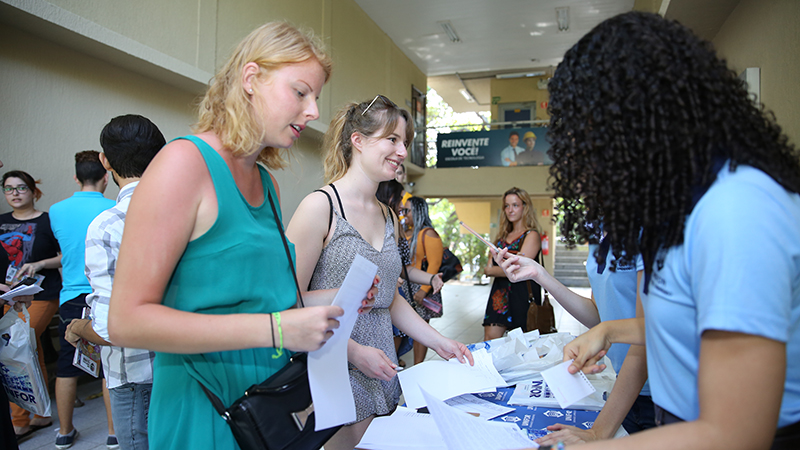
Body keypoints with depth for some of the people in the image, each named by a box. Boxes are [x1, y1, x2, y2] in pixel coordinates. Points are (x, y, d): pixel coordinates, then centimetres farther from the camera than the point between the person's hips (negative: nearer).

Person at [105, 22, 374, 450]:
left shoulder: (266, 182, 8)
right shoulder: (185, 162, -16)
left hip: (270, 405, 8)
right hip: (204, 413, -8)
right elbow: (127, 321, -21)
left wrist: (335, 298, 2)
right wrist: (275, 329, -26)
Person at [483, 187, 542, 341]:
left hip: (522, 294, -6)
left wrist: (491, 270, -1)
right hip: (500, 293, 7)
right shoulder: (504, 235, 16)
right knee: (489, 341, 0)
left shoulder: (531, 236, -7)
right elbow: (489, 266, 16)